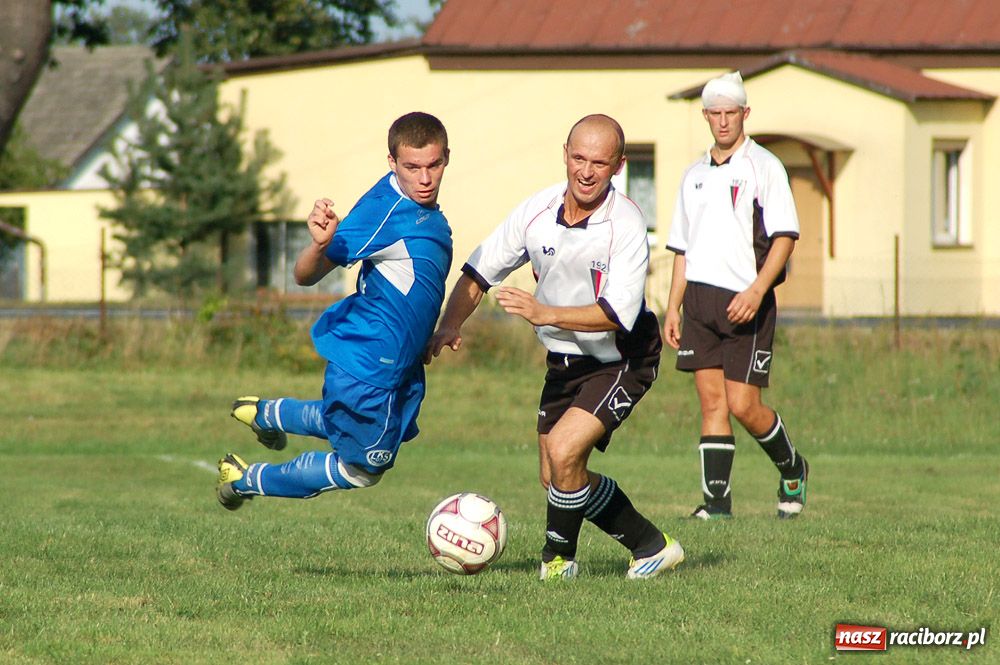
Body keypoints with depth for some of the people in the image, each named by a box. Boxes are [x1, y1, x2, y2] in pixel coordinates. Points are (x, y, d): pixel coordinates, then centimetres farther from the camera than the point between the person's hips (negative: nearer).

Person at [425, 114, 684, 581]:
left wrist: (545, 314, -39)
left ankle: (559, 556, 2)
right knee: (555, 478, 9)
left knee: (563, 453, -23)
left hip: (620, 361, -7)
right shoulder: (537, 210, -9)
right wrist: (448, 326, -14)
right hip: (563, 361, 7)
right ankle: (650, 546, 24)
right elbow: (478, 272, 1)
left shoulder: (626, 226, -24)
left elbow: (619, 314, -31)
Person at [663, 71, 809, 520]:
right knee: (712, 402, 0)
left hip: (745, 301, -5)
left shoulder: (763, 166, -3)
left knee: (743, 405, -7)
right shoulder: (695, 175, 16)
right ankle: (717, 498, 1)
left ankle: (792, 469, 18)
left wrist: (757, 290, -21)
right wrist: (673, 308, 13)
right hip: (699, 298, 5)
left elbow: (785, 236, -9)